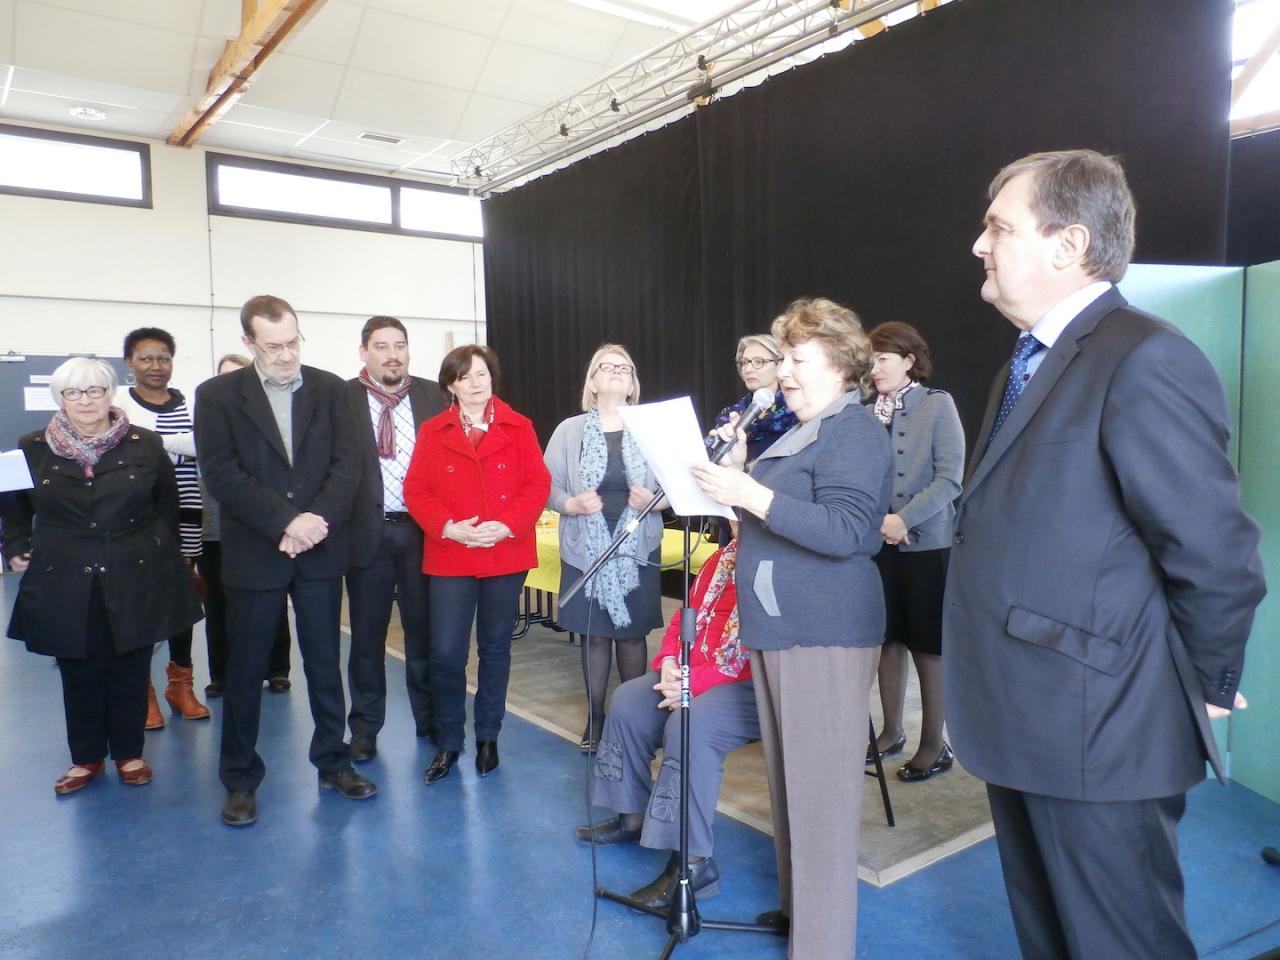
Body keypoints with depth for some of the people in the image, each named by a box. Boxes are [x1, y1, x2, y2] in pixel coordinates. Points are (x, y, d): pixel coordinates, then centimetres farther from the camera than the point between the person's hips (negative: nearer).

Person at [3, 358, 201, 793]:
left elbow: (168, 505, 9)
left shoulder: (146, 445, 1)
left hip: (135, 582, -1)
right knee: (79, 675, 10)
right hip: (65, 586, 1)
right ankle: (86, 757, 27)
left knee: (130, 672, 8)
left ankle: (129, 753, 25)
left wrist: (163, 550, 4)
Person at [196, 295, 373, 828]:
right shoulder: (217, 395, -2)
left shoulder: (331, 389, 4)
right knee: (245, 673, 8)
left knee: (325, 664, 12)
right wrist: (286, 521, -19)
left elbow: (346, 463, -2)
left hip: (321, 551, 2)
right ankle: (240, 780, 24)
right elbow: (222, 474, -10)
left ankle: (333, 763, 27)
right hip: (253, 554, -1)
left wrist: (318, 521, -16)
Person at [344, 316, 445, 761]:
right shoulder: (343, 399, -1)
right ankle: (365, 728, 25)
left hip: (422, 530, 1)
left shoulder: (432, 396, 4)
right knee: (367, 636, 10)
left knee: (424, 631, 10)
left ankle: (431, 720, 26)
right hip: (367, 532, -1)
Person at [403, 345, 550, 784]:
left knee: (495, 648, 11)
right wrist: (448, 527, -15)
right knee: (445, 653, -4)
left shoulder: (518, 428, 3)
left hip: (506, 554, 0)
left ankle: (488, 738, 27)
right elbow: (415, 491, 0)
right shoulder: (432, 432, 5)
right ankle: (448, 741, 17)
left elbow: (538, 484, -2)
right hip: (449, 556, 0)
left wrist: (506, 525, -16)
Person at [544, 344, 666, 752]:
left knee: (632, 634, 7)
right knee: (594, 635, 8)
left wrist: (654, 501, -18)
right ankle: (595, 718, 23)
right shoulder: (569, 430, 2)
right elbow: (548, 488, 0)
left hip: (637, 550, 0)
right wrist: (571, 505, -19)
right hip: (586, 551, 0)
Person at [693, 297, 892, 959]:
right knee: (788, 782, 20)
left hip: (824, 637, -10)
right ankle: (796, 905, 36)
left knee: (820, 793, -1)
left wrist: (750, 494, -28)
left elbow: (846, 531, -24)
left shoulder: (854, 432, -12)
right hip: (777, 629, 10)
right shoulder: (807, 430, 18)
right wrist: (737, 471, 8)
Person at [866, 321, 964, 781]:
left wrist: (904, 519, -20)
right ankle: (891, 731, 29)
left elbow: (950, 478, -11)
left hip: (926, 542, -4)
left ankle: (934, 744, 20)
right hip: (879, 543, 4)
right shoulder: (869, 411, 5)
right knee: (888, 639, 13)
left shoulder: (937, 405, -6)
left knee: (928, 645, 6)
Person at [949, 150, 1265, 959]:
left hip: (1095, 738, -9)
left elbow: (1217, 554, -18)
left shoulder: (1144, 360, -18)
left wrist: (1205, 688, -6)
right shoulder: (1028, 364, 12)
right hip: (1027, 729, 9)